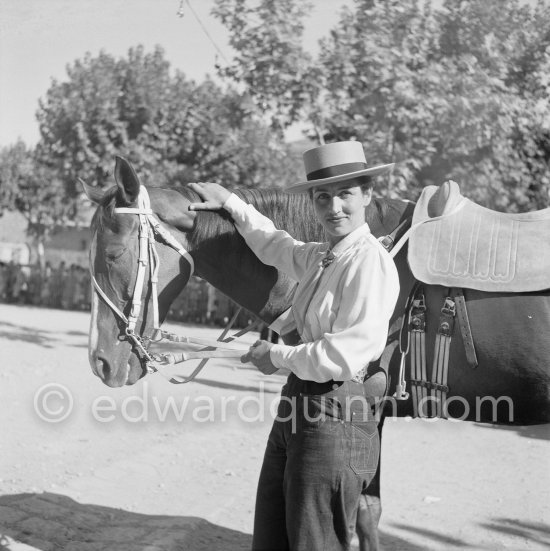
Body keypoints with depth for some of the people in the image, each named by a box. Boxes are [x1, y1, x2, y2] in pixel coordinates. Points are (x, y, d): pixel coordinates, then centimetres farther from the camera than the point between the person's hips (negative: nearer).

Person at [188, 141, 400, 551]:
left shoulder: (371, 262, -16)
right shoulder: (321, 258, 12)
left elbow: (345, 355, -23)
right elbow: (275, 245, 35)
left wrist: (279, 356, -9)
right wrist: (230, 202, 35)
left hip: (334, 418, -9)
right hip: (298, 406, 9)